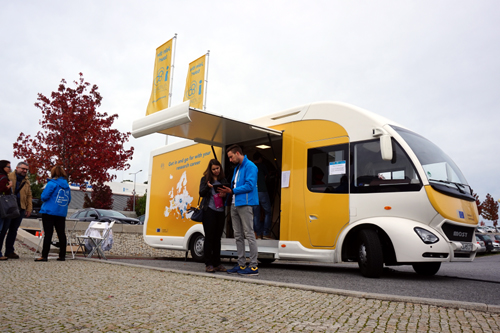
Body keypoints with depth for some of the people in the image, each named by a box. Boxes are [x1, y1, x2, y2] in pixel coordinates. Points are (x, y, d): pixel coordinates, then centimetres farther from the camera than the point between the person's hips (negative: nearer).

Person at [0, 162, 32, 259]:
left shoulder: (27, 182, 18)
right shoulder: (9, 177, 1)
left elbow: (29, 196, 20)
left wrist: (29, 209, 11)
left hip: (20, 209, 5)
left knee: (13, 230, 9)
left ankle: (9, 251, 15)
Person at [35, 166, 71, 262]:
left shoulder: (52, 183, -9)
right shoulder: (67, 186, 10)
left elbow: (44, 197, -10)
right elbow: (69, 200, 14)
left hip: (49, 212, -5)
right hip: (62, 213, 5)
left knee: (48, 234, -4)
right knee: (61, 234, 7)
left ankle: (44, 256, -3)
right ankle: (62, 256, 12)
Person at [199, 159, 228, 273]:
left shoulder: (223, 180, 15)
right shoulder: (205, 179, 5)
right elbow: (201, 193, -3)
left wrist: (225, 194, -7)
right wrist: (207, 187, -22)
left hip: (220, 211, 3)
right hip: (209, 210, -3)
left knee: (217, 238, 6)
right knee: (209, 237, -3)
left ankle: (217, 264, 12)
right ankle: (208, 264, 1)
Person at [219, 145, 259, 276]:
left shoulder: (250, 166, -8)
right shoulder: (237, 168, 20)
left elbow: (250, 185, -18)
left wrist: (233, 191, -12)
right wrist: (228, 192, 4)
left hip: (245, 204, -10)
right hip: (235, 204, 10)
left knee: (249, 235, -7)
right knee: (238, 236, 11)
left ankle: (253, 267, -3)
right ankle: (241, 264, 19)